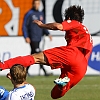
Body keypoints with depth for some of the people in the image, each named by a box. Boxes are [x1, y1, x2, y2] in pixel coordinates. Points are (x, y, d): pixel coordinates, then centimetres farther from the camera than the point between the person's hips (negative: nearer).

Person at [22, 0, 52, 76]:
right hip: (32, 39, -7)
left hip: (38, 38, 7)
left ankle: (26, 70, 17)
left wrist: (48, 34, 7)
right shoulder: (29, 14, -5)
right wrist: (26, 37, -16)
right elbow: (24, 26, -6)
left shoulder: (40, 14, 15)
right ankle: (44, 71, -17)